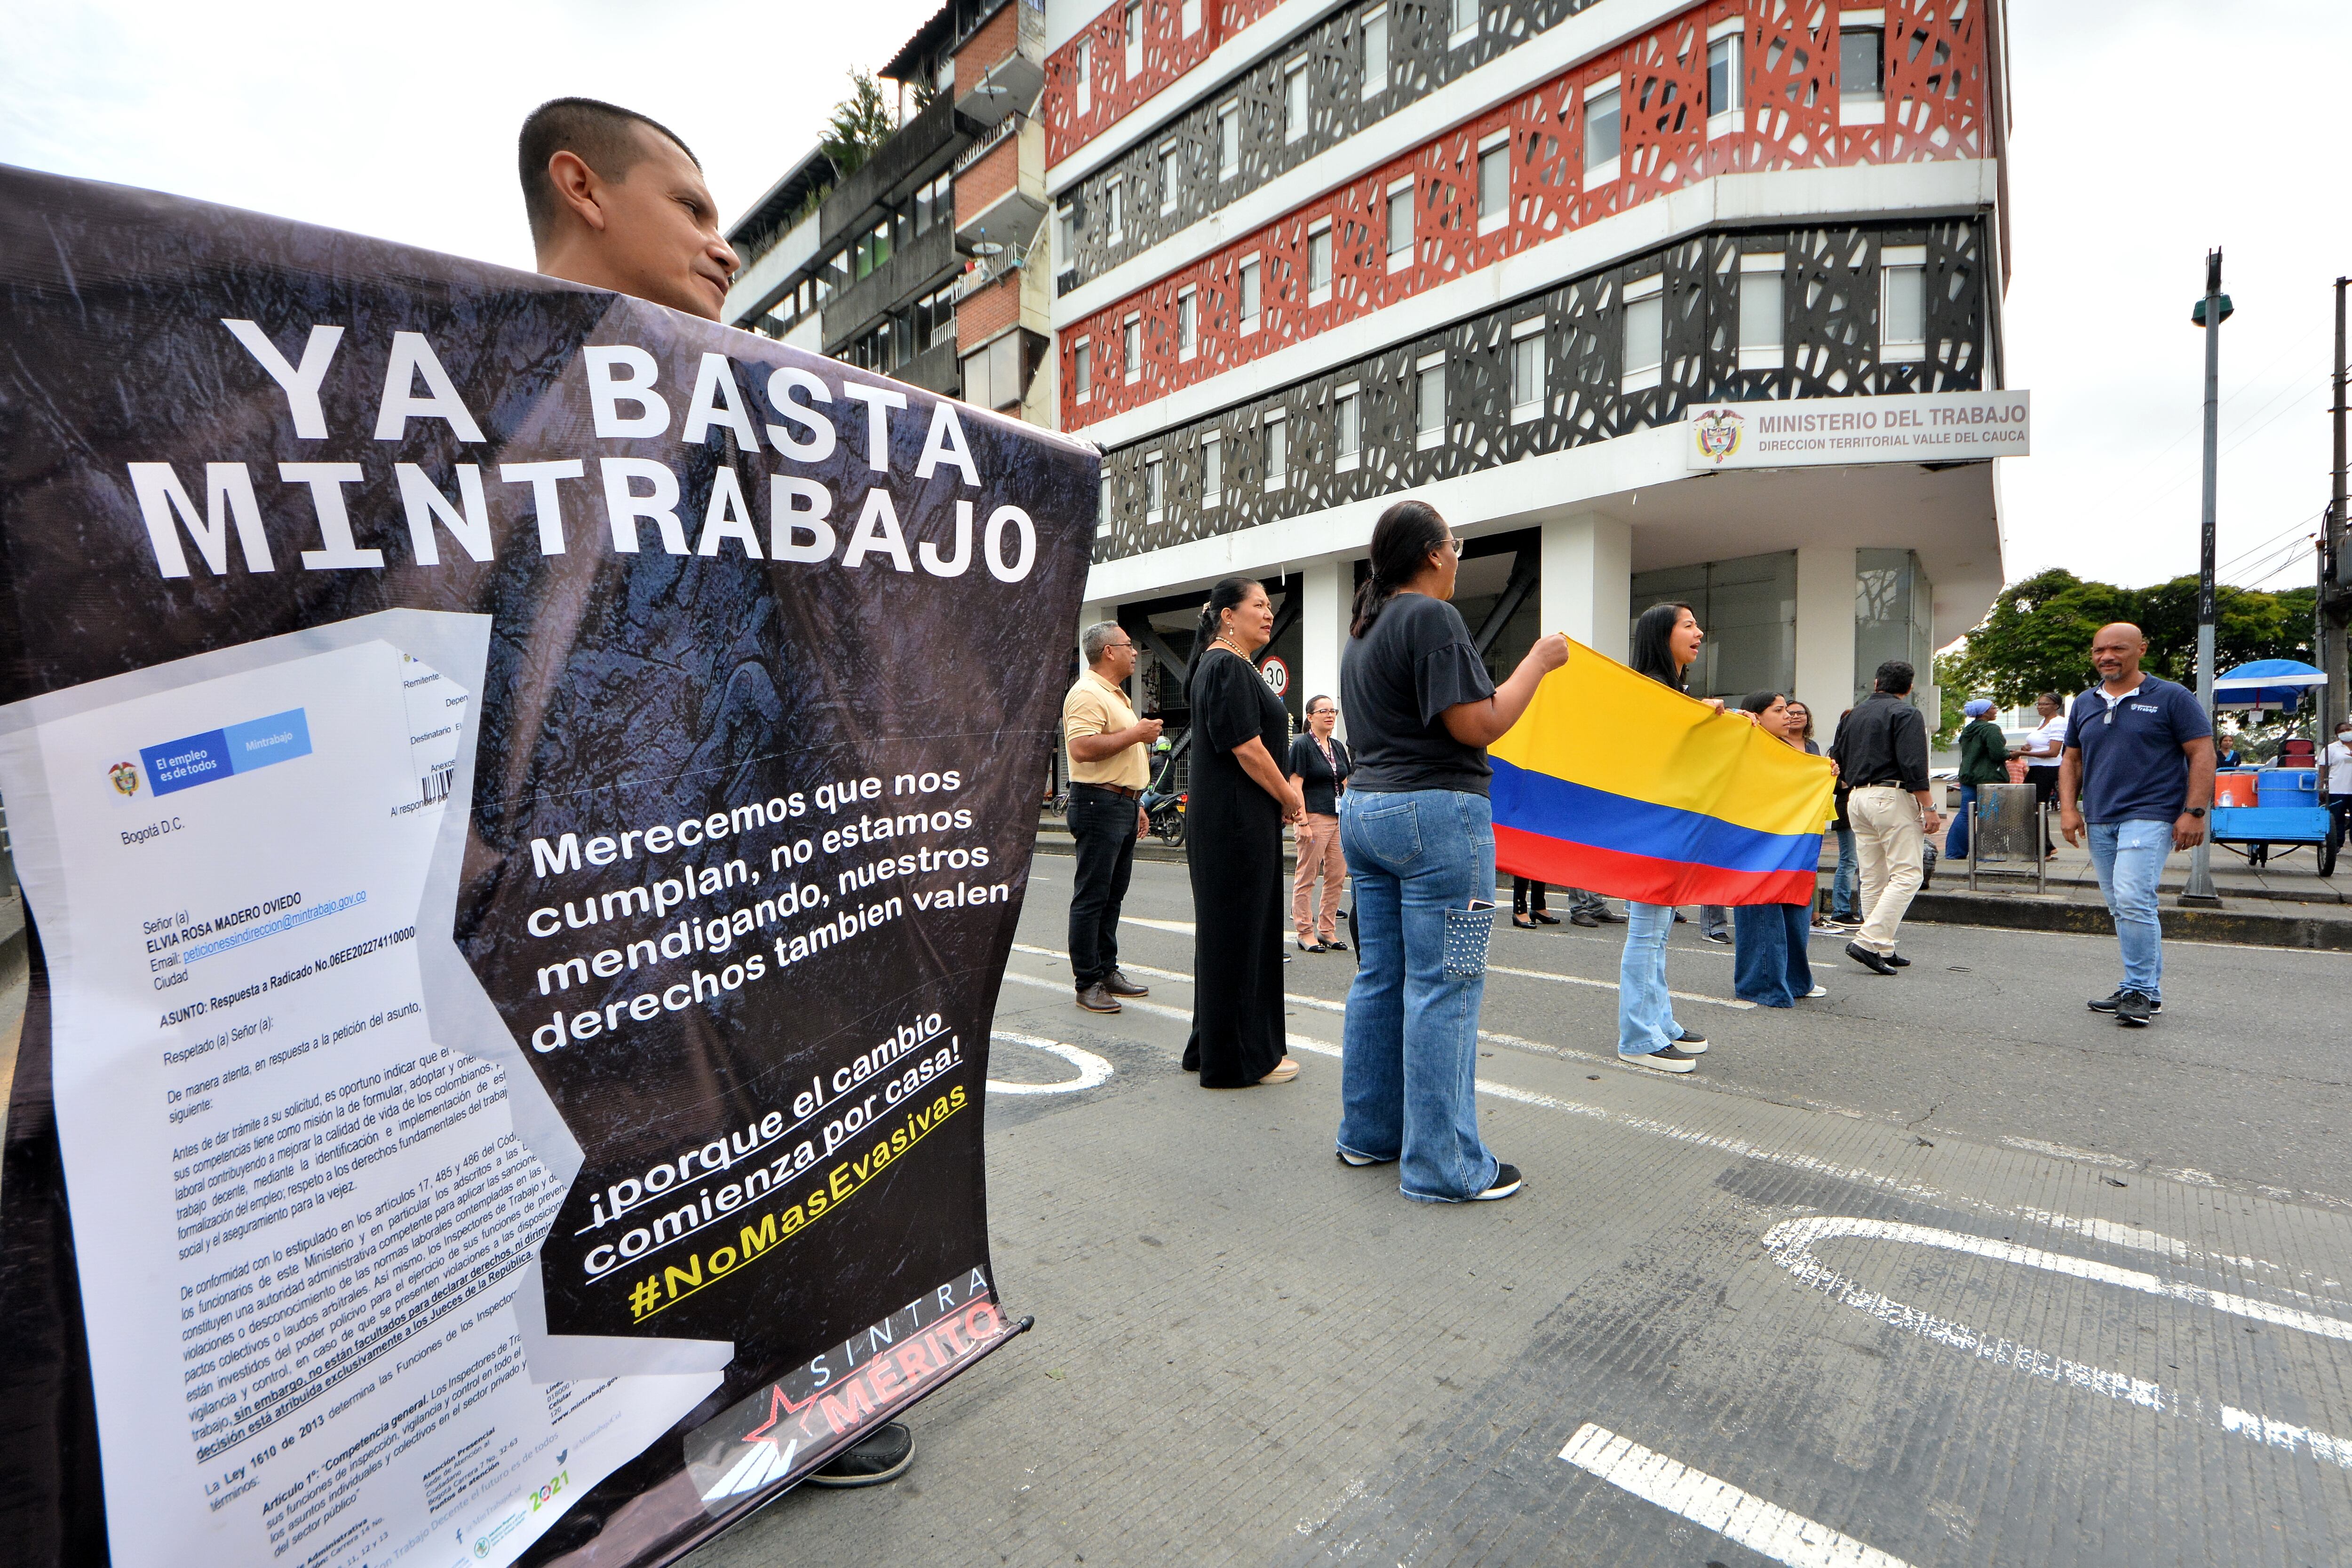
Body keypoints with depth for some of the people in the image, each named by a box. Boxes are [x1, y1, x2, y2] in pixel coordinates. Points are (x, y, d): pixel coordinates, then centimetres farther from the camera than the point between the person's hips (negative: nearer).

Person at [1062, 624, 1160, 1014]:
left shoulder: (1115, 695, 22)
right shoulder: (1087, 693, -11)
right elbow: (1083, 748, -25)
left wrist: (1136, 804, 25)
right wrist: (1136, 734, -18)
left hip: (1124, 805, 10)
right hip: (1100, 805, -10)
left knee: (1113, 896, 14)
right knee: (1091, 898, -4)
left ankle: (1107, 972, 22)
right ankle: (1087, 983, 2)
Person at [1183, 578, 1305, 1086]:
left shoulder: (1231, 666, 19)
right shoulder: (1227, 667, -14)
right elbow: (1246, 746, -20)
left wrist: (1284, 789, 11)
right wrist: (1290, 798, -8)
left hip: (1235, 821, 11)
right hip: (1236, 820, -11)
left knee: (1236, 931, 16)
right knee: (1237, 933, -2)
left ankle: (1214, 1046, 28)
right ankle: (1240, 1058, 9)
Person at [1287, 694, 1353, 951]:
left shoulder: (1338, 747, 16)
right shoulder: (1302, 745, -5)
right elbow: (1295, 786, -11)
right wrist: (1302, 822, -17)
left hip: (1339, 819, 7)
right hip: (1314, 817, -7)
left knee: (1337, 877, 8)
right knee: (1307, 877, -1)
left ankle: (1328, 931, 18)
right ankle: (1305, 933, 7)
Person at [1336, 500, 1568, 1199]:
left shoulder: (1362, 627, 18)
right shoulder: (1432, 617, -11)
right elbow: (1477, 725, -16)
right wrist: (1538, 660, -4)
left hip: (1364, 807, 10)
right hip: (1435, 812, -9)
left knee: (1379, 977, 13)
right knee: (1444, 988, -4)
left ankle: (1369, 1134, 24)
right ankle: (1443, 1166, 3)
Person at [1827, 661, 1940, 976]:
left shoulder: (1852, 715, 14)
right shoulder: (1906, 714, -5)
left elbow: (1836, 761, 16)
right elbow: (1914, 766, -14)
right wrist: (1928, 808, -11)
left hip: (1857, 797, 7)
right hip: (1892, 796, -7)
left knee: (1873, 878, 9)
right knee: (1906, 875, -5)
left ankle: (1883, 949, 13)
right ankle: (1868, 942, -15)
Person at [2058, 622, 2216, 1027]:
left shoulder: (2172, 698, -1)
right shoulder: (2085, 704, 13)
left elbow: (2202, 755, -4)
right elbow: (2071, 759, 17)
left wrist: (2194, 812, -11)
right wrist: (2068, 808, 6)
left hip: (2150, 815, -6)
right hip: (2099, 821, 6)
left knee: (2132, 900, -18)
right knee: (2121, 907, 10)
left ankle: (2140, 990, -7)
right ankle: (2145, 990, 20)